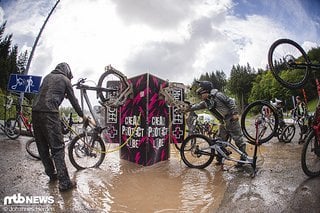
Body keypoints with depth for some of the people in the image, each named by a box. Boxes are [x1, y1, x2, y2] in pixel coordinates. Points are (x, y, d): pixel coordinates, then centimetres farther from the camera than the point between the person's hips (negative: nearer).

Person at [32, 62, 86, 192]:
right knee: (57, 147, -7)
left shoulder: (47, 77, 23)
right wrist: (82, 115, 23)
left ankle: (52, 174, 24)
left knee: (42, 147, 14)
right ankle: (64, 182, -7)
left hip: (35, 110, 7)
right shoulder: (65, 80, 9)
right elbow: (73, 100, 12)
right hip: (49, 112, -7)